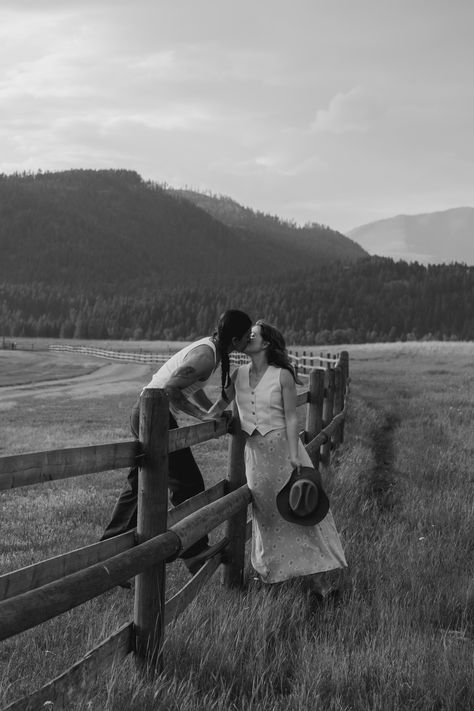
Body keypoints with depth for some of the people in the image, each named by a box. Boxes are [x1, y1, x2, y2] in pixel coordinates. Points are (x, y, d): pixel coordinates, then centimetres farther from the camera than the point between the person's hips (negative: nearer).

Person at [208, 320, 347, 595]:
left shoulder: (282, 376, -9)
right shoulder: (239, 374, 4)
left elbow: (291, 417, -10)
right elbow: (223, 402, 17)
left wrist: (294, 455, -15)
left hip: (281, 446, -4)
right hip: (255, 451, 4)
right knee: (266, 512, 12)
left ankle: (316, 572, 4)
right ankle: (271, 569, 25)